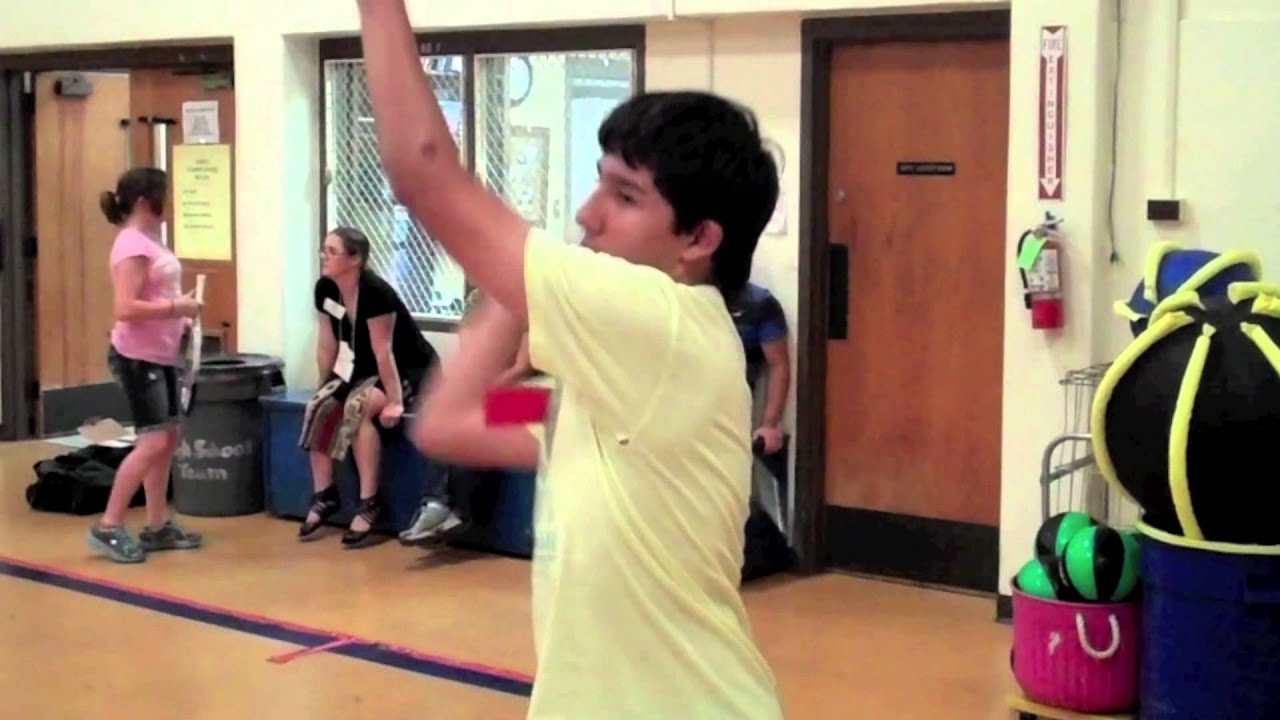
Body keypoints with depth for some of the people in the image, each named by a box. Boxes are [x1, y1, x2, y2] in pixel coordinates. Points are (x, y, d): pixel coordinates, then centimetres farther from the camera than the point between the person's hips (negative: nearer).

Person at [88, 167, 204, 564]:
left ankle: (157, 526, 19)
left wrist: (178, 321, 7)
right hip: (137, 357, -10)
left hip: (160, 355, 10)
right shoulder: (132, 245, -17)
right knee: (152, 442, -10)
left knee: (167, 438, 11)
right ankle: (108, 527, -2)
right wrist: (174, 308, -20)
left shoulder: (150, 241, 12)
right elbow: (125, 309, -25)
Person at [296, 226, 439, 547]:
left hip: (410, 369, -7)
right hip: (364, 368, 7)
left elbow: (382, 351, -27)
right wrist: (327, 387, 7)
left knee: (357, 407, -33)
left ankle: (369, 502, -26)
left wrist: (394, 401, -26)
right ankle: (324, 496, -6)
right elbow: (327, 344, 4)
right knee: (318, 407, -17)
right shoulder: (325, 288, -5)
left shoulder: (375, 292, -27)